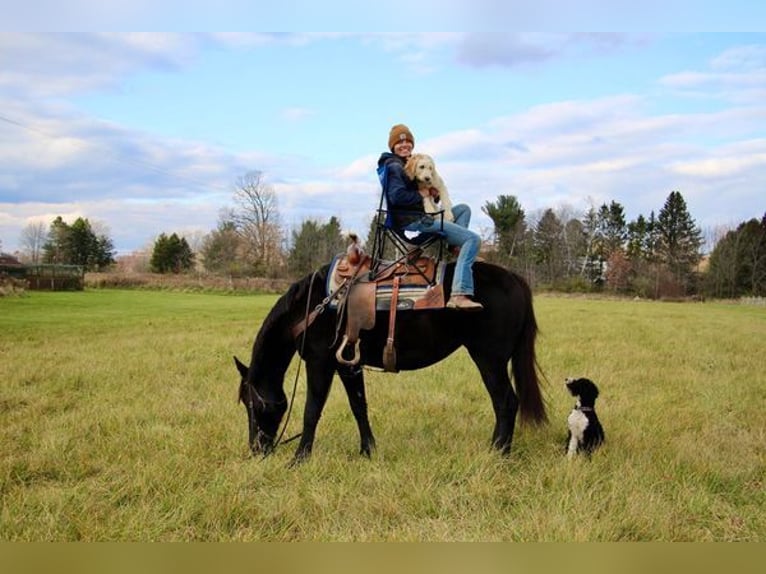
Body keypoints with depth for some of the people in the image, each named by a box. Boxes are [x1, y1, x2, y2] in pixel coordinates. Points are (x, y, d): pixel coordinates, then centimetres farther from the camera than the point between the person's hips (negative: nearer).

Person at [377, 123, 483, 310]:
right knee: (473, 239, -16)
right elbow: (397, 196, -23)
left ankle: (453, 247, -5)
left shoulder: (408, 164, 23)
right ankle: (459, 295, -31)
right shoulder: (394, 166, -8)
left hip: (420, 216, 10)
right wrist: (422, 195, -10)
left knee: (463, 209, 24)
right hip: (412, 221, -10)